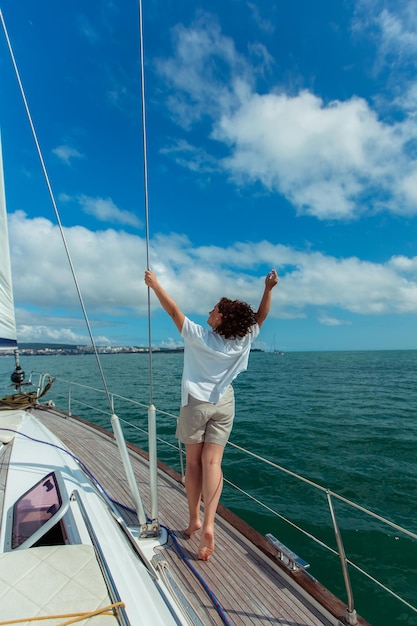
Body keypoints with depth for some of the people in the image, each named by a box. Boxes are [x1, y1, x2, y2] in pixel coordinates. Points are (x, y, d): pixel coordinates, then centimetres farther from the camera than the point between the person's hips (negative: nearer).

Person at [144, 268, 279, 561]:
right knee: (213, 462, 2)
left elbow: (174, 310, -8)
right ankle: (208, 525, -7)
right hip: (224, 404, 3)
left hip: (196, 403, -2)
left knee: (194, 462, 11)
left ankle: (195, 519, 20)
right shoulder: (242, 340, -8)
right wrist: (269, 289, 1)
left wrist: (155, 284, 2)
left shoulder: (199, 336, -15)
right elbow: (260, 317, 6)